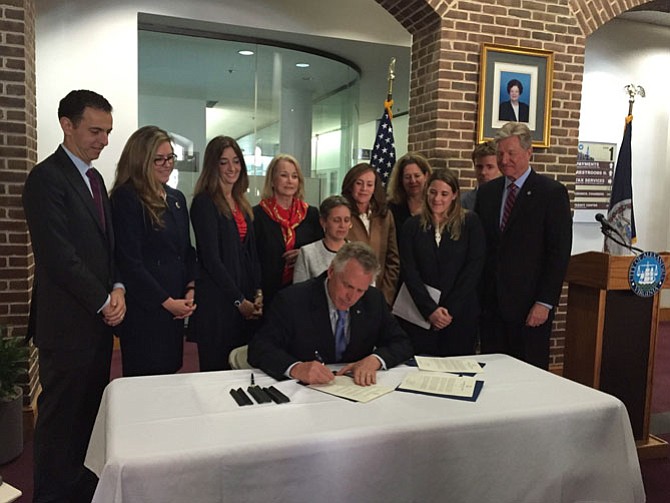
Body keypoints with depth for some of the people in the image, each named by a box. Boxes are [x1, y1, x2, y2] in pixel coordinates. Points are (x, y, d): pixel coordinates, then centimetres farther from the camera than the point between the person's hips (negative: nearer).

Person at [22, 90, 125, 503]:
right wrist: (104, 301, -12)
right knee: (61, 417, 5)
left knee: (90, 411, 16)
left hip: (100, 317, 8)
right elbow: (58, 256, -18)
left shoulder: (94, 178, 14)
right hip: (67, 322, -8)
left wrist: (117, 288, 0)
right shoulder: (46, 178, -13)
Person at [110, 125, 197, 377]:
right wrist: (166, 301, -13)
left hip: (176, 308, 7)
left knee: (170, 372, 14)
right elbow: (129, 261, -15)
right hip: (144, 309, -7)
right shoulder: (126, 199, -10)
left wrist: (190, 289, 0)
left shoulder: (176, 198, 12)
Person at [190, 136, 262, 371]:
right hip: (216, 298, -7)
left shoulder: (242, 204, 14)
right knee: (217, 369, 2)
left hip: (246, 301, 7)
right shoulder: (204, 202, -8)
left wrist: (258, 294, 0)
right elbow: (211, 258, -13)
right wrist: (238, 300, -12)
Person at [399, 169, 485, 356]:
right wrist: (430, 310, -11)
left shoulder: (470, 223, 3)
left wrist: (450, 310, -9)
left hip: (461, 315, 0)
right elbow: (408, 271, -1)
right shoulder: (412, 226, 5)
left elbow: (474, 268, -3)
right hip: (420, 316, 1)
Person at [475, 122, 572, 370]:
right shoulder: (487, 192, 11)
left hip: (530, 306, -4)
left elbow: (559, 253, -7)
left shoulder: (552, 193, -3)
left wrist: (545, 303, -12)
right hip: (490, 303, 4)